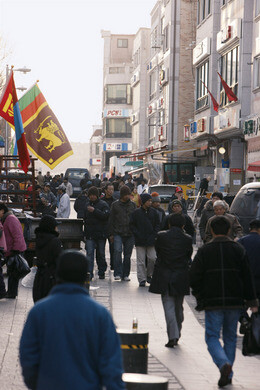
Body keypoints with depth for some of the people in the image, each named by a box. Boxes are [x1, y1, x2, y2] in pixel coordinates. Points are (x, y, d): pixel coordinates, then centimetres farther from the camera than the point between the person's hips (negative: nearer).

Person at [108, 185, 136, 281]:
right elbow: (111, 220, 7)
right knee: (117, 251, -20)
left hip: (130, 234, 2)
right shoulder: (115, 205, 6)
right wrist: (111, 234, 2)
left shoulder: (133, 205, 11)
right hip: (118, 233, -2)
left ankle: (125, 275, 14)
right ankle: (118, 273, -17)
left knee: (127, 255, 5)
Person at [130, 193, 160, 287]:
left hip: (151, 240, 2)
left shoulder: (153, 212, 6)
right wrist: (138, 235, -8)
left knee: (152, 258, -2)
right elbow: (132, 225, 1)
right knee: (141, 260, -1)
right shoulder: (136, 212, -1)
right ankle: (142, 279, 3)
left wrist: (154, 235, -2)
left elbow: (157, 225, 11)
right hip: (140, 241, -2)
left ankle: (149, 275, 18)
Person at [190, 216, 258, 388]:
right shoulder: (238, 249, 3)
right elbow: (247, 277, 3)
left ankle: (224, 363, -22)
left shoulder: (204, 251, -2)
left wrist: (200, 297, 12)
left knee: (212, 336, 4)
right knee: (230, 337, 14)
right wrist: (252, 301, 7)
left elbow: (194, 277, -2)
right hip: (235, 302, 2)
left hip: (213, 302, -2)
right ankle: (228, 375, 15)